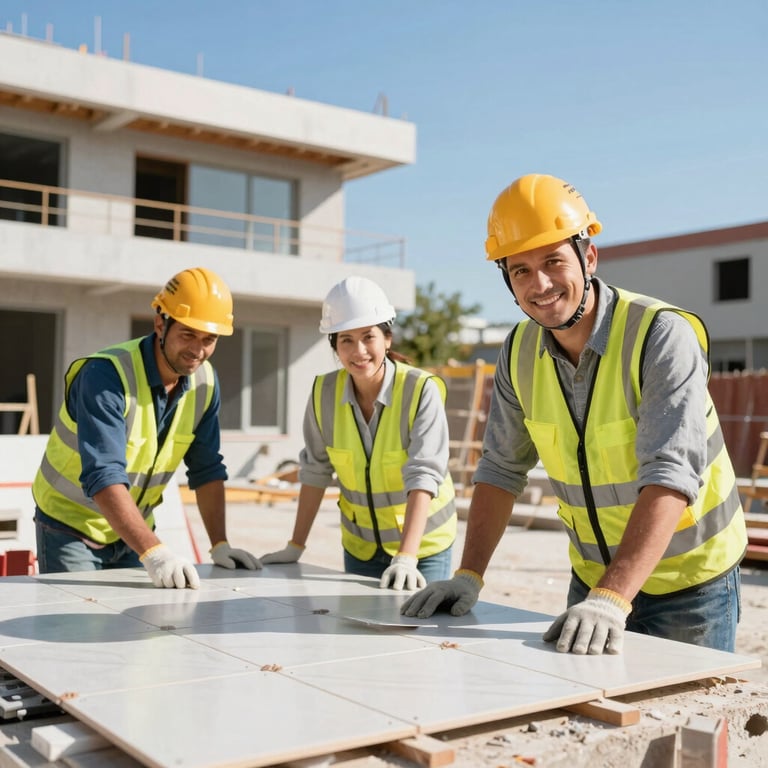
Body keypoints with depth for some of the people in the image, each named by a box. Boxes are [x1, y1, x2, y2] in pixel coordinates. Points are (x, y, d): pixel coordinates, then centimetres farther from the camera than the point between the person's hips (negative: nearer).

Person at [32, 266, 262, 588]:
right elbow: (103, 477, -36)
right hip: (72, 528, -5)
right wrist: (153, 552, -44)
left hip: (134, 530, 5)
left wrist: (220, 545, -7)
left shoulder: (204, 381, -7)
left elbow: (206, 468, 0)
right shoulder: (107, 374, -27)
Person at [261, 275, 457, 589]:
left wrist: (406, 557, -36)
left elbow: (423, 477, -27)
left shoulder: (422, 390, -21)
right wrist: (295, 546, 1)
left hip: (423, 545, -3)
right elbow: (315, 471, -1)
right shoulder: (324, 393, -10)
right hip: (360, 547, 3)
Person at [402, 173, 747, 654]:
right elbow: (502, 469, 1)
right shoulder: (521, 350, -5)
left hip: (690, 583, -4)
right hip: (593, 579, 5)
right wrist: (470, 575, -8)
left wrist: (612, 599, -42)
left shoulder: (662, 335, -23)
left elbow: (670, 475, -33)